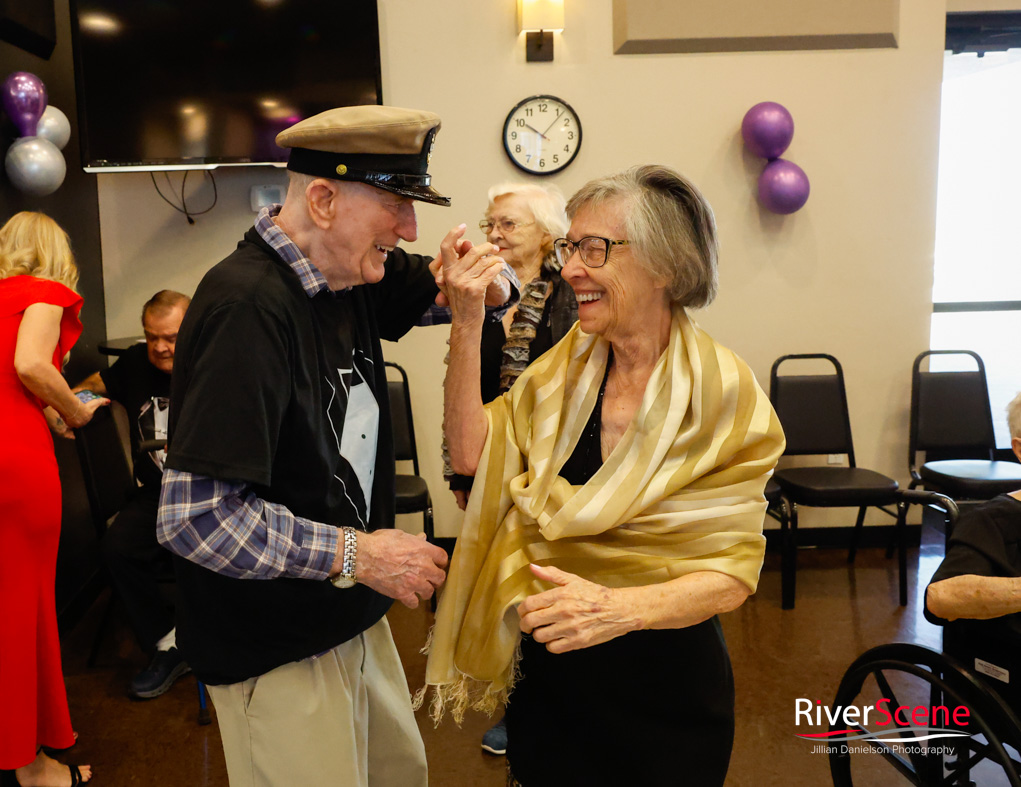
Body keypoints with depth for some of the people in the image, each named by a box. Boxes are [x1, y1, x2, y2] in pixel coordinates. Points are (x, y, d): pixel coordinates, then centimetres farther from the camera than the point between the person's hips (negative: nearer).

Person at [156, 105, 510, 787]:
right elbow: (195, 518, -30)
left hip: (352, 621, 9)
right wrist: (356, 554, -22)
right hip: (277, 654, -8)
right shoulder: (248, 305, -26)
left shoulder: (349, 274, 0)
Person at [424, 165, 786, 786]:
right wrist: (468, 322, -15)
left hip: (664, 684, -3)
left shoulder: (721, 392, -15)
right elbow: (472, 453, -8)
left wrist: (618, 608, -33)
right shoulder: (569, 365, -1)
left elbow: (732, 571, -16)